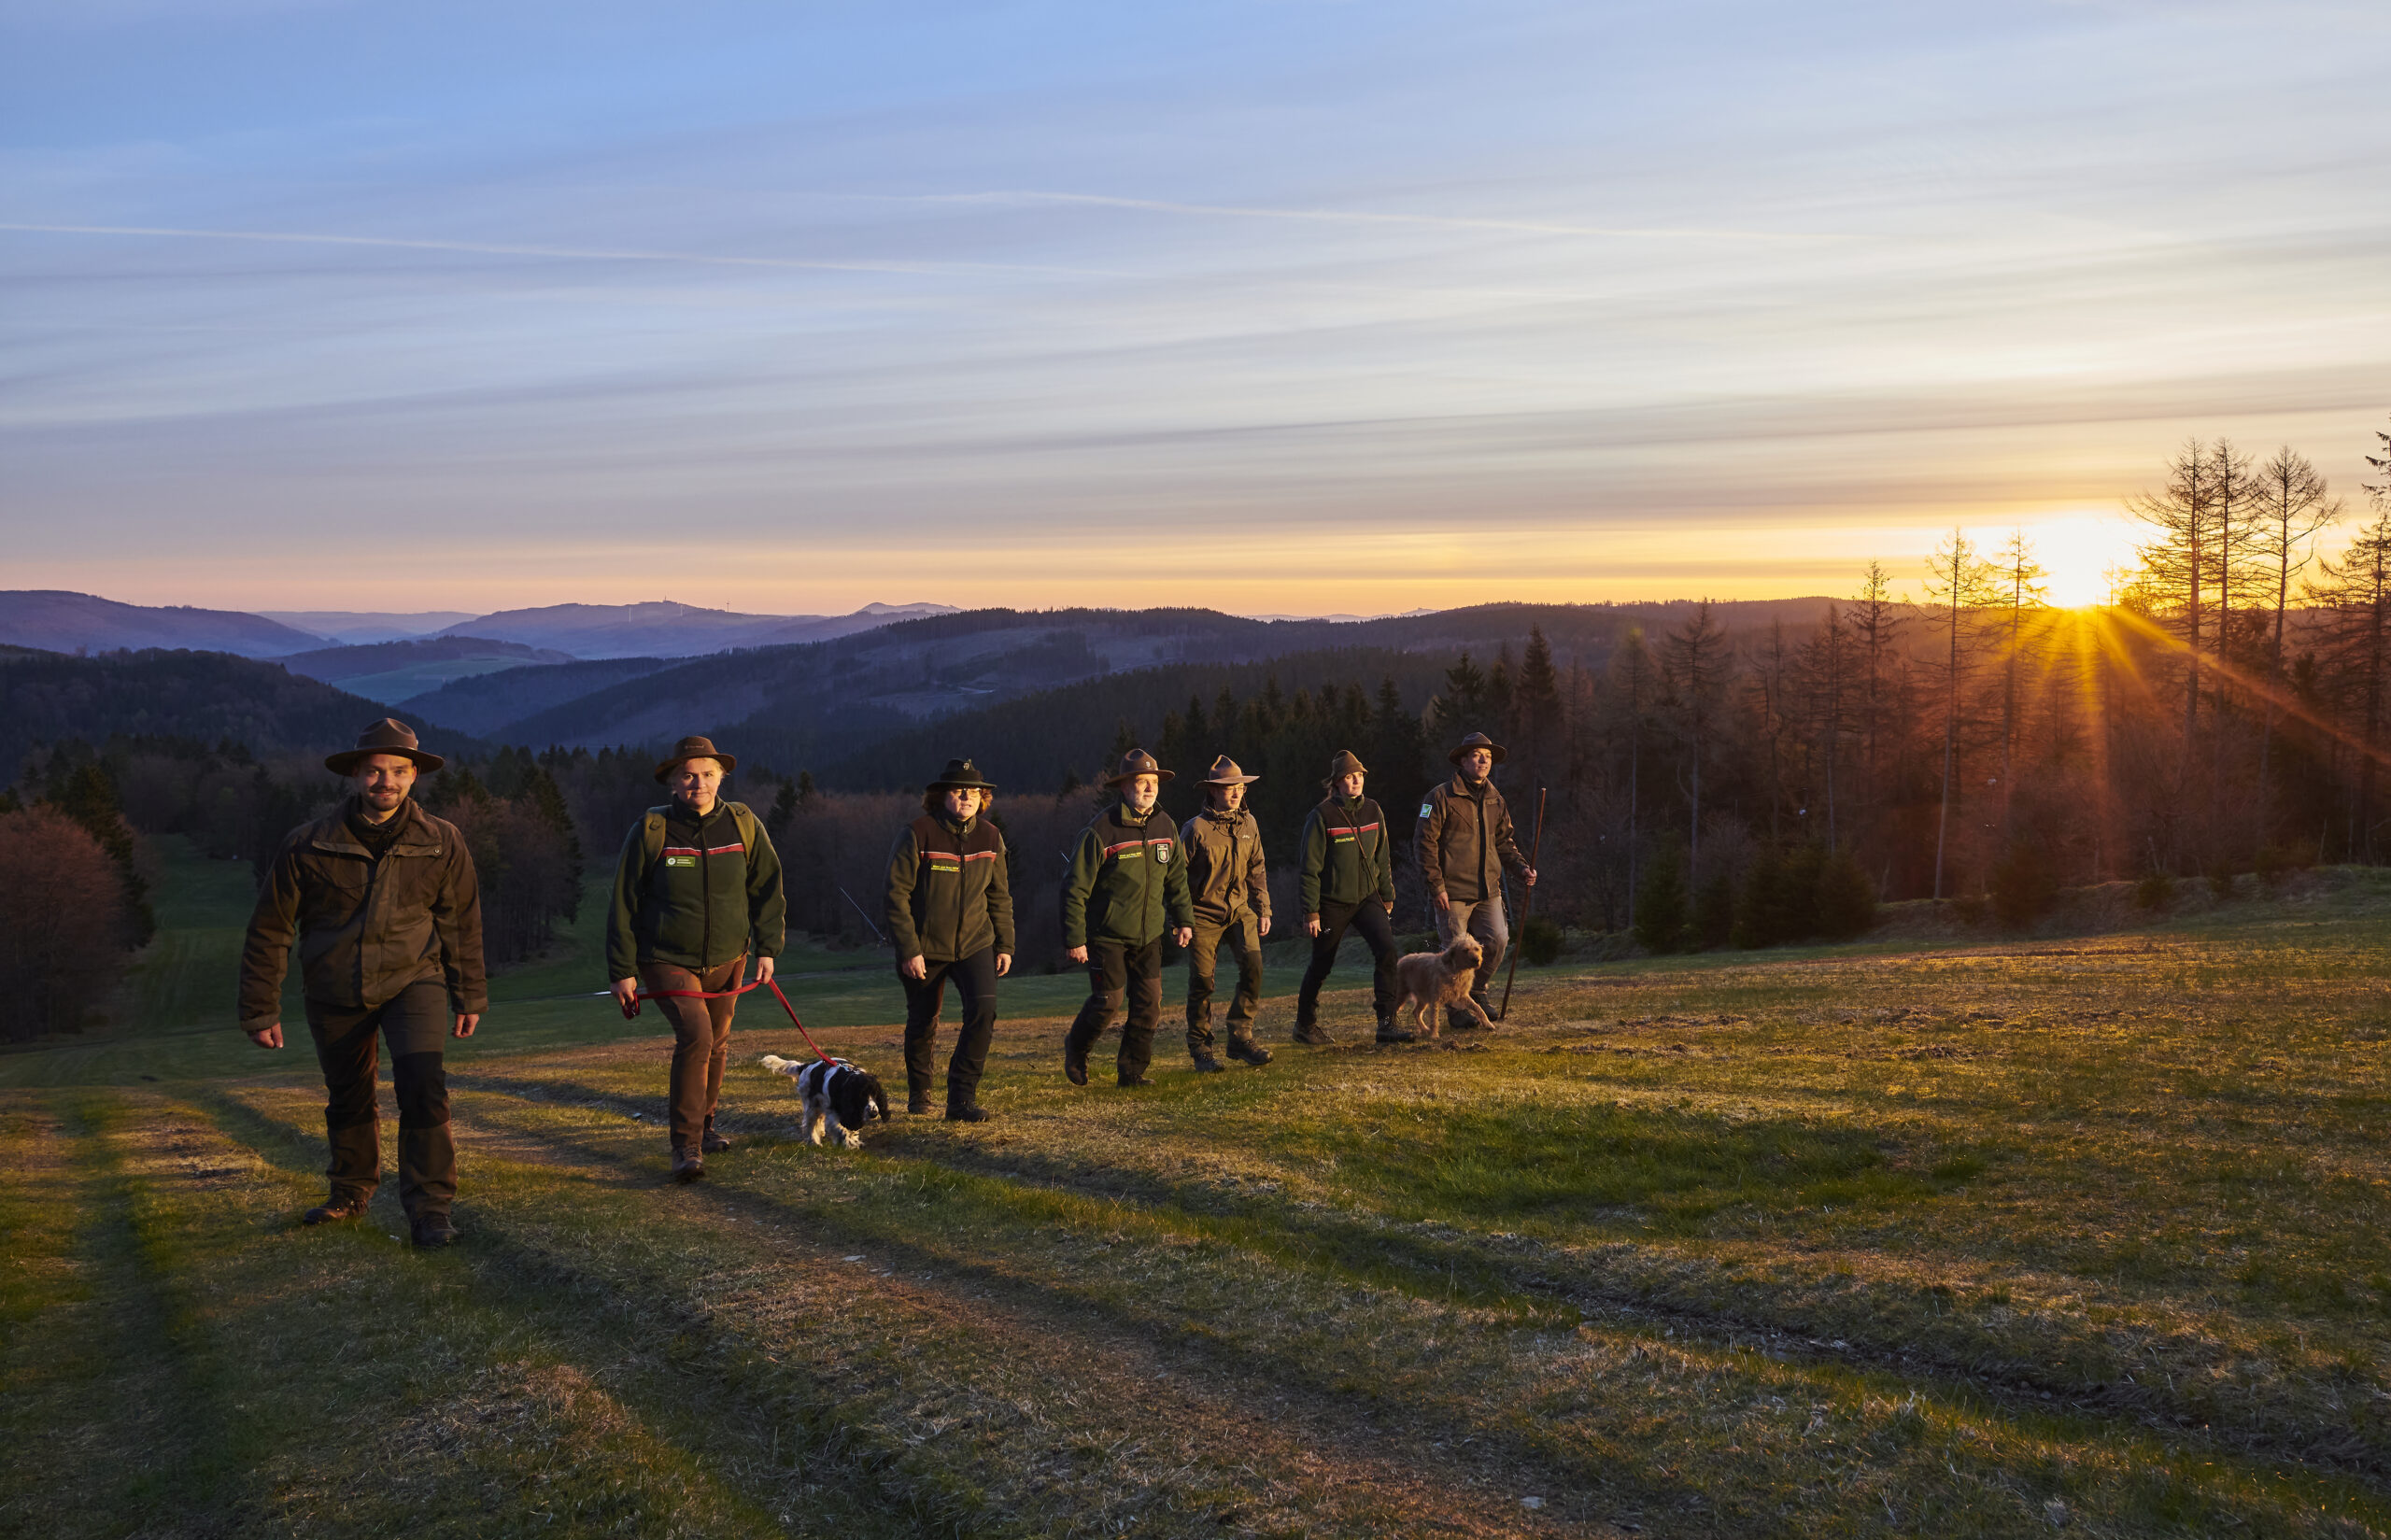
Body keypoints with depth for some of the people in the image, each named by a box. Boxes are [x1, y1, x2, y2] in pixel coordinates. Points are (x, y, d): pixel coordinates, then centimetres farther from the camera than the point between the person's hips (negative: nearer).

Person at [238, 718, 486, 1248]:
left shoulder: (442, 843, -7)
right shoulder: (307, 846, -10)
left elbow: (461, 923, 6)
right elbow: (269, 932, -2)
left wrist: (469, 997, 10)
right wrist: (260, 1010, 0)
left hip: (413, 980, -1)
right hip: (335, 994, 1)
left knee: (423, 1084, -20)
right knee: (348, 1099, 15)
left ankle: (429, 1208, -11)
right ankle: (351, 1191, 40)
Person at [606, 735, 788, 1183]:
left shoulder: (743, 824, -3)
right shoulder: (651, 830, -10)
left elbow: (767, 888, 8)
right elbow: (625, 905, -4)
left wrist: (767, 948, 1)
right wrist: (623, 971, -5)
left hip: (727, 960, 4)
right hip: (668, 961, -4)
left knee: (717, 1044, 16)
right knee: (695, 1036, -22)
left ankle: (703, 1124, 39)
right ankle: (686, 1145, -14)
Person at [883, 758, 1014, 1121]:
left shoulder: (990, 837, 0)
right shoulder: (918, 834, -13)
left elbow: (999, 897, 11)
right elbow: (897, 894, -12)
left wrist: (1004, 945, 8)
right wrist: (908, 950, -16)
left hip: (974, 943, 3)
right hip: (925, 948, -2)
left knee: (984, 1009, -18)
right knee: (922, 1023, 10)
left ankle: (961, 1098, -10)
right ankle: (918, 1092, 37)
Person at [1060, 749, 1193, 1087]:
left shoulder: (1165, 827, 4)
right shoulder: (1100, 831, -16)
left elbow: (1177, 878, 17)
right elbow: (1075, 889, -13)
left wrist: (1184, 920, 12)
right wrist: (1074, 939, -15)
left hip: (1149, 934, 6)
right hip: (1107, 935, -5)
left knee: (1149, 1003, 1)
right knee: (1108, 1002, -5)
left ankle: (1133, 1070, 15)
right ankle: (1075, 1050, 23)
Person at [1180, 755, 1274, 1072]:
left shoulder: (1248, 824, 6)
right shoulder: (1196, 828, -9)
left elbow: (1256, 870, 15)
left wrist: (1263, 911, 12)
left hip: (1240, 910, 4)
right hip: (1204, 913, -4)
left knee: (1252, 967, -12)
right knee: (1202, 981, -1)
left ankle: (1240, 1037, 0)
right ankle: (1200, 1049, 12)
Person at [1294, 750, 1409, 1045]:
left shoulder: (1372, 811, 4)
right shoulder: (1322, 816, -11)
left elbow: (1382, 858, 14)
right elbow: (1310, 868, -10)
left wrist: (1387, 896, 14)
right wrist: (1311, 912, -12)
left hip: (1367, 897, 4)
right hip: (1332, 902, -4)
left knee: (1387, 948, -17)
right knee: (1321, 965, 7)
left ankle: (1388, 1022, -13)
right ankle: (1305, 1024, 29)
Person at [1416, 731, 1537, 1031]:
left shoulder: (1495, 800, 14)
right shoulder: (1442, 797, -5)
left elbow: (1504, 842, 22)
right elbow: (1427, 843, -7)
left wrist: (1522, 868, 4)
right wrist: (1436, 886, -12)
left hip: (1488, 890, 5)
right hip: (1453, 892, -5)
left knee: (1498, 939, -7)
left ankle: (1477, 992, 16)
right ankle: (1456, 1010, 14)